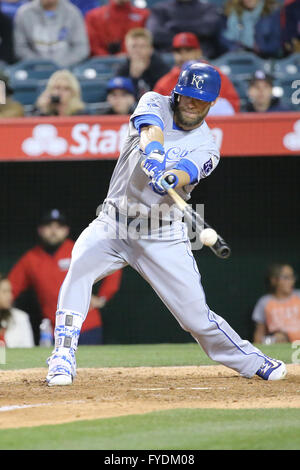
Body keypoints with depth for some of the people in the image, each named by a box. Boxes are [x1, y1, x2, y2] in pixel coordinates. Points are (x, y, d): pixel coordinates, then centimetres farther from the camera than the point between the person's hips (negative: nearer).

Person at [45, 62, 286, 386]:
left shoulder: (206, 147, -1)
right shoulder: (154, 104, 1)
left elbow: (186, 173, -23)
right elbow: (150, 129, -23)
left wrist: (172, 179, -47)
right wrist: (153, 153, -45)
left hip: (163, 236, 0)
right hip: (114, 223, 1)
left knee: (197, 317, -4)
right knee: (81, 263, -28)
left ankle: (250, 361, 21)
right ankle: (63, 358, -26)